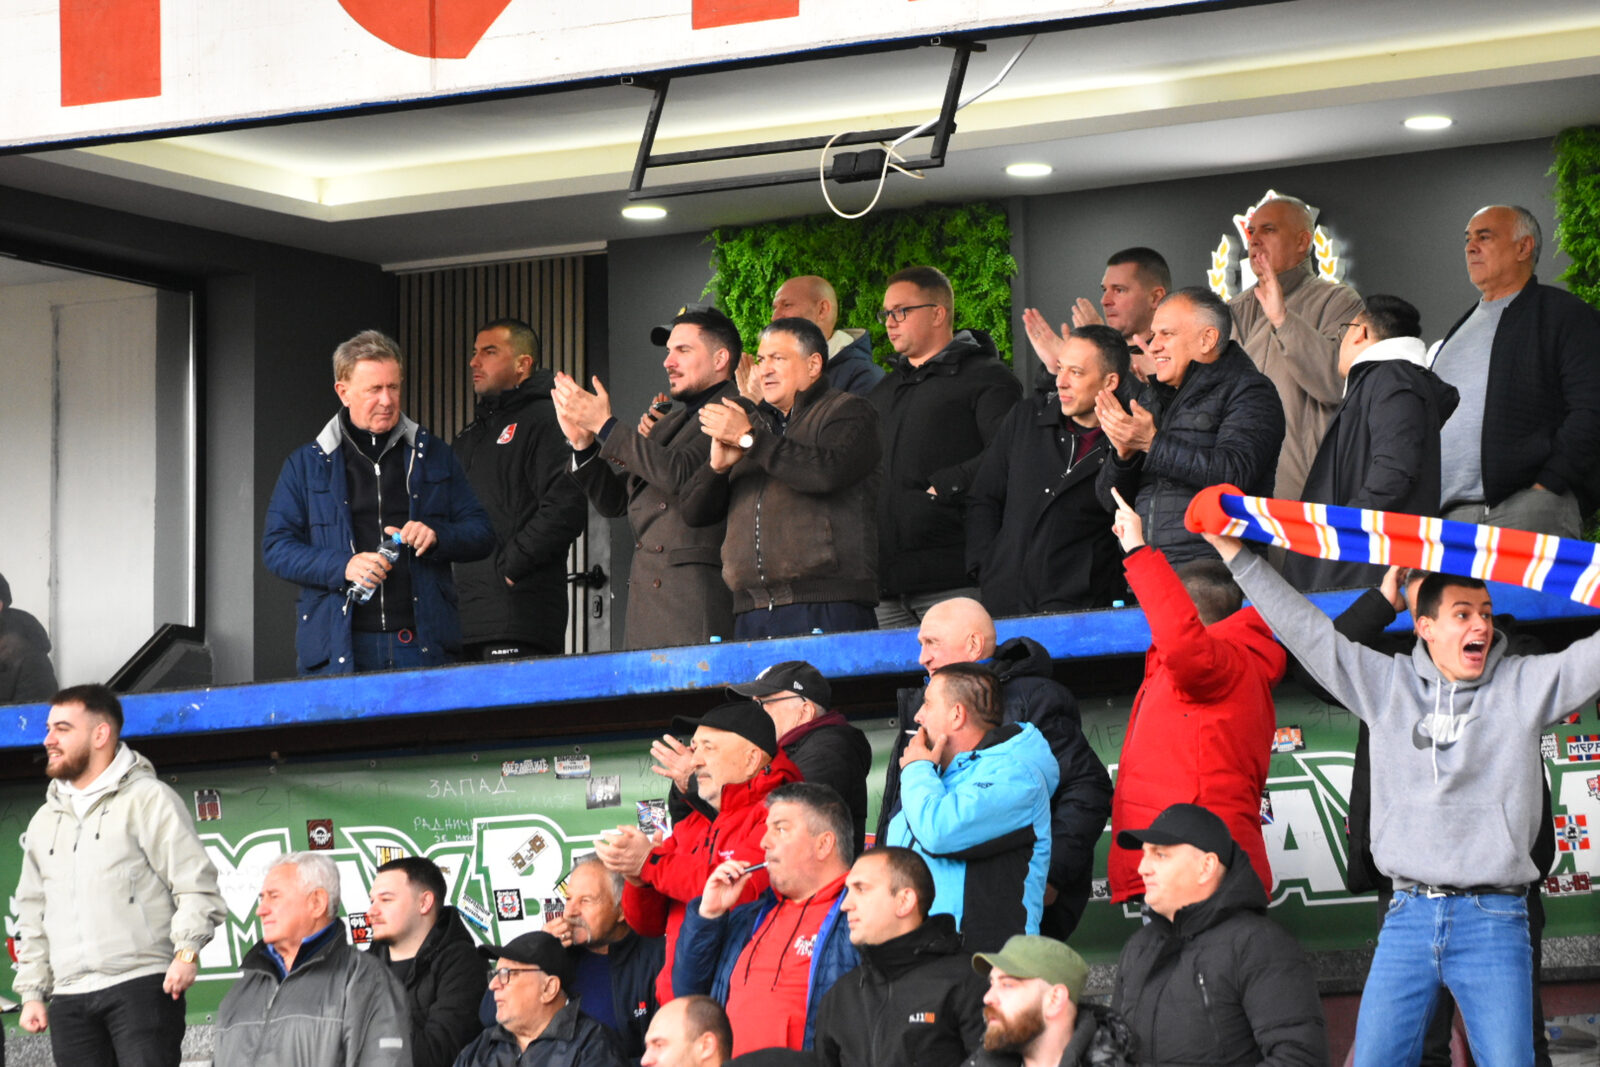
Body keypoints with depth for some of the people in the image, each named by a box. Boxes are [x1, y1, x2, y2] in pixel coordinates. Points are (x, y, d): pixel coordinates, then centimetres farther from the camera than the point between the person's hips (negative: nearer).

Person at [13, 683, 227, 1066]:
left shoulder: (148, 799, 2)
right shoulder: (45, 822, 22)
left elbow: (195, 882, -4)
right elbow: (33, 916, 25)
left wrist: (187, 951, -18)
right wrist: (31, 991, 17)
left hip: (142, 986, -6)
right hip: (69, 998, 6)